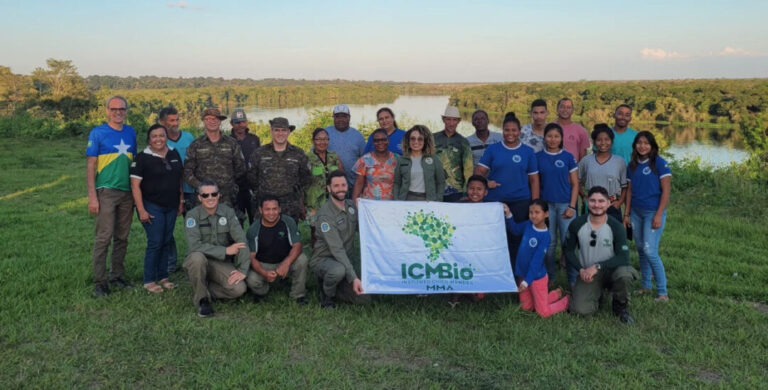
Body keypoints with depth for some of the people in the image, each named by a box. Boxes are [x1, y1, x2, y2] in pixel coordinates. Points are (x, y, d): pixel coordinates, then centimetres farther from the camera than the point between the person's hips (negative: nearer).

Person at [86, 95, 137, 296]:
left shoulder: (131, 133, 10)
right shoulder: (98, 133, -3)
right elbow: (90, 165, -5)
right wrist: (92, 196, -12)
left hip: (127, 193, 5)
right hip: (106, 191, -4)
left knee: (122, 238, 10)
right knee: (103, 238, -5)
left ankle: (117, 276, 22)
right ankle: (99, 282, 3)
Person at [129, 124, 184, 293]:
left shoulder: (174, 154, 8)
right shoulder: (143, 157, -8)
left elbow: (179, 179, 16)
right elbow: (135, 185, -11)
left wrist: (181, 201, 11)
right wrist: (141, 210, -15)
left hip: (171, 206, 5)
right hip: (152, 206, -5)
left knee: (167, 242, 9)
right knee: (155, 242, -7)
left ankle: (163, 276, 20)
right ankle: (149, 281, 4)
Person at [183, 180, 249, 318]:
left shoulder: (228, 212, -5)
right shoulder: (193, 215, -11)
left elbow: (241, 240, -11)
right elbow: (194, 245, -23)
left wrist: (243, 270, -19)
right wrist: (225, 250, -25)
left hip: (222, 263, 2)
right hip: (199, 261, -2)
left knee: (239, 288, -23)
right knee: (197, 257, -37)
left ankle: (204, 290, 5)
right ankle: (202, 299, -13)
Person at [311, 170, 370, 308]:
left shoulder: (351, 205, 2)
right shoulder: (325, 215, -21)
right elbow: (337, 249, -27)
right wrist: (353, 278, -32)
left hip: (345, 260, 6)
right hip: (323, 260, -6)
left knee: (364, 298, -6)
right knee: (338, 270, -40)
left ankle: (328, 283, 17)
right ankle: (327, 296, -7)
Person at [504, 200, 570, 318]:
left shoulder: (545, 236, -23)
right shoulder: (528, 225, -5)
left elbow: (536, 261, -24)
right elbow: (515, 229, 17)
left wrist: (527, 281, -25)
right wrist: (508, 215, 0)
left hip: (537, 277, -7)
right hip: (522, 274, 7)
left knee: (543, 312, 2)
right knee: (526, 307, 19)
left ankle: (568, 300, 27)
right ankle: (556, 294, 36)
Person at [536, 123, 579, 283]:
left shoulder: (568, 157, 2)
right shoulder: (538, 157, 4)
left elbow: (575, 184, 3)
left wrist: (572, 206, -5)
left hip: (565, 204, -1)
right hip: (546, 204, 1)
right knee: (549, 243, 6)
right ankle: (549, 278, 18)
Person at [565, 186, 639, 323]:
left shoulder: (616, 227, -14)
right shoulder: (576, 224, -10)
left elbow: (623, 257, -18)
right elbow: (569, 251, 1)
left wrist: (597, 267, -27)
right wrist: (581, 269, -15)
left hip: (611, 270, -1)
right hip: (587, 274, 1)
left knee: (624, 274, -37)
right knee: (580, 310, -18)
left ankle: (620, 308, -4)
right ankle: (597, 293, 19)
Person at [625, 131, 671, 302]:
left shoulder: (659, 163, -7)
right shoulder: (632, 165, 9)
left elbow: (665, 191, -9)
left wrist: (659, 215, -15)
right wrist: (627, 214, 9)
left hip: (653, 212, -6)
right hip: (636, 213, 6)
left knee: (650, 251, -11)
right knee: (641, 250, 11)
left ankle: (662, 292, -1)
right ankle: (646, 286, 24)